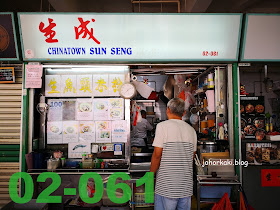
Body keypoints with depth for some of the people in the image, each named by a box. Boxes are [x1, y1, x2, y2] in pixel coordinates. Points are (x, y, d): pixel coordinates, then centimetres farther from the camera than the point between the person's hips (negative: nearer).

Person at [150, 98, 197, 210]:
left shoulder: (163, 126, -9)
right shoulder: (191, 130, 9)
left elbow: (157, 154, -12)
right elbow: (191, 157, 14)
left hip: (167, 184, -5)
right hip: (187, 184, 6)